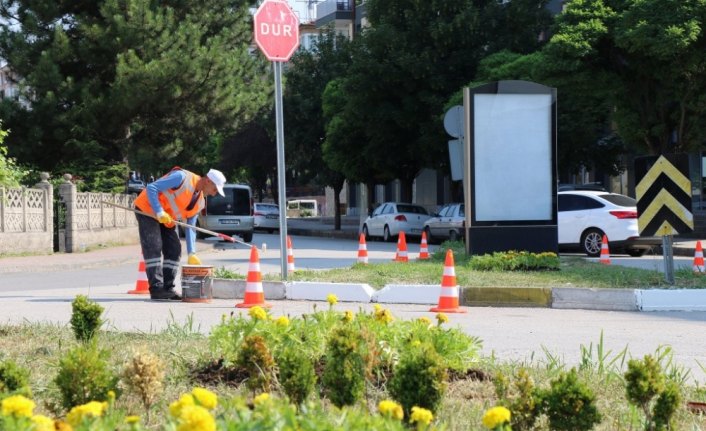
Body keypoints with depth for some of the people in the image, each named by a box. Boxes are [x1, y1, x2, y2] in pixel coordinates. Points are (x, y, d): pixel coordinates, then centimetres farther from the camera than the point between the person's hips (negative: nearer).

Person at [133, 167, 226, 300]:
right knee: (154, 248, -15)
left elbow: (190, 228, 6)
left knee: (174, 250, 1)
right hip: (148, 209, -9)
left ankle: (168, 288, 6)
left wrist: (191, 253, -2)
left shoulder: (200, 202, 2)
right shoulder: (182, 178, -23)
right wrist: (159, 212, -31)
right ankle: (156, 288, -17)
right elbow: (151, 188, -25)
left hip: (167, 219, 9)